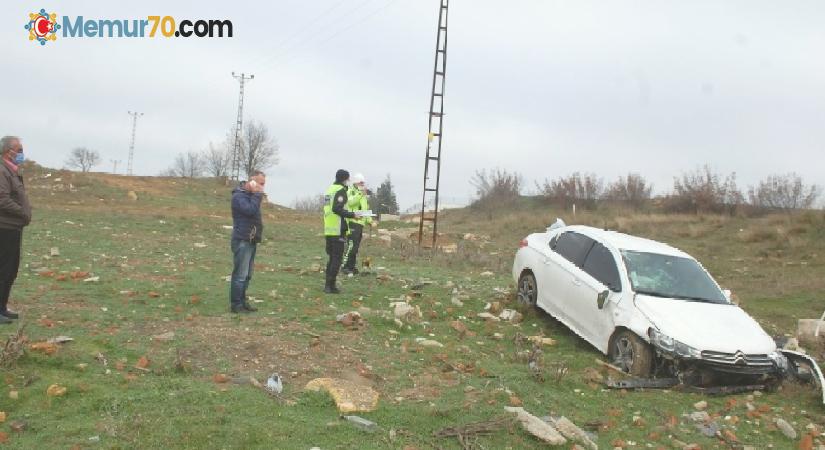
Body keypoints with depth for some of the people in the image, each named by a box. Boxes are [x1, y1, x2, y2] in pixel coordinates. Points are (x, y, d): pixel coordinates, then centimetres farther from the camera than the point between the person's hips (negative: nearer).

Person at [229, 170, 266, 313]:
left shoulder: (251, 195, 17)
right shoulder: (238, 196, -11)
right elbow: (251, 210, -25)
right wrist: (257, 194, -17)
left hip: (252, 241, 9)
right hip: (242, 241, -9)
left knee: (247, 274, 12)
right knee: (240, 274, -7)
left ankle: (242, 301, 19)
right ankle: (235, 304, -3)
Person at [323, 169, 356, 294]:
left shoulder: (329, 189, 18)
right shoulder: (341, 190, -10)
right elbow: (337, 209, -21)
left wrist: (347, 214, 21)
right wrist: (351, 215, -13)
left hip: (328, 230, 9)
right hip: (338, 230, -9)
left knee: (332, 257, 16)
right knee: (337, 258, -3)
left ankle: (328, 285, 18)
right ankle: (331, 286, -4)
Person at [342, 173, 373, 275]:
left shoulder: (364, 195, 23)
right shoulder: (350, 192, -4)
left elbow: (366, 209, 31)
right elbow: (350, 202, -25)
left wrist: (369, 220, 19)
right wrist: (360, 193, -30)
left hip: (360, 223, 9)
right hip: (352, 222, -9)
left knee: (356, 247, 12)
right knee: (351, 246, -15)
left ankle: (351, 266, 19)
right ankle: (345, 266, -12)